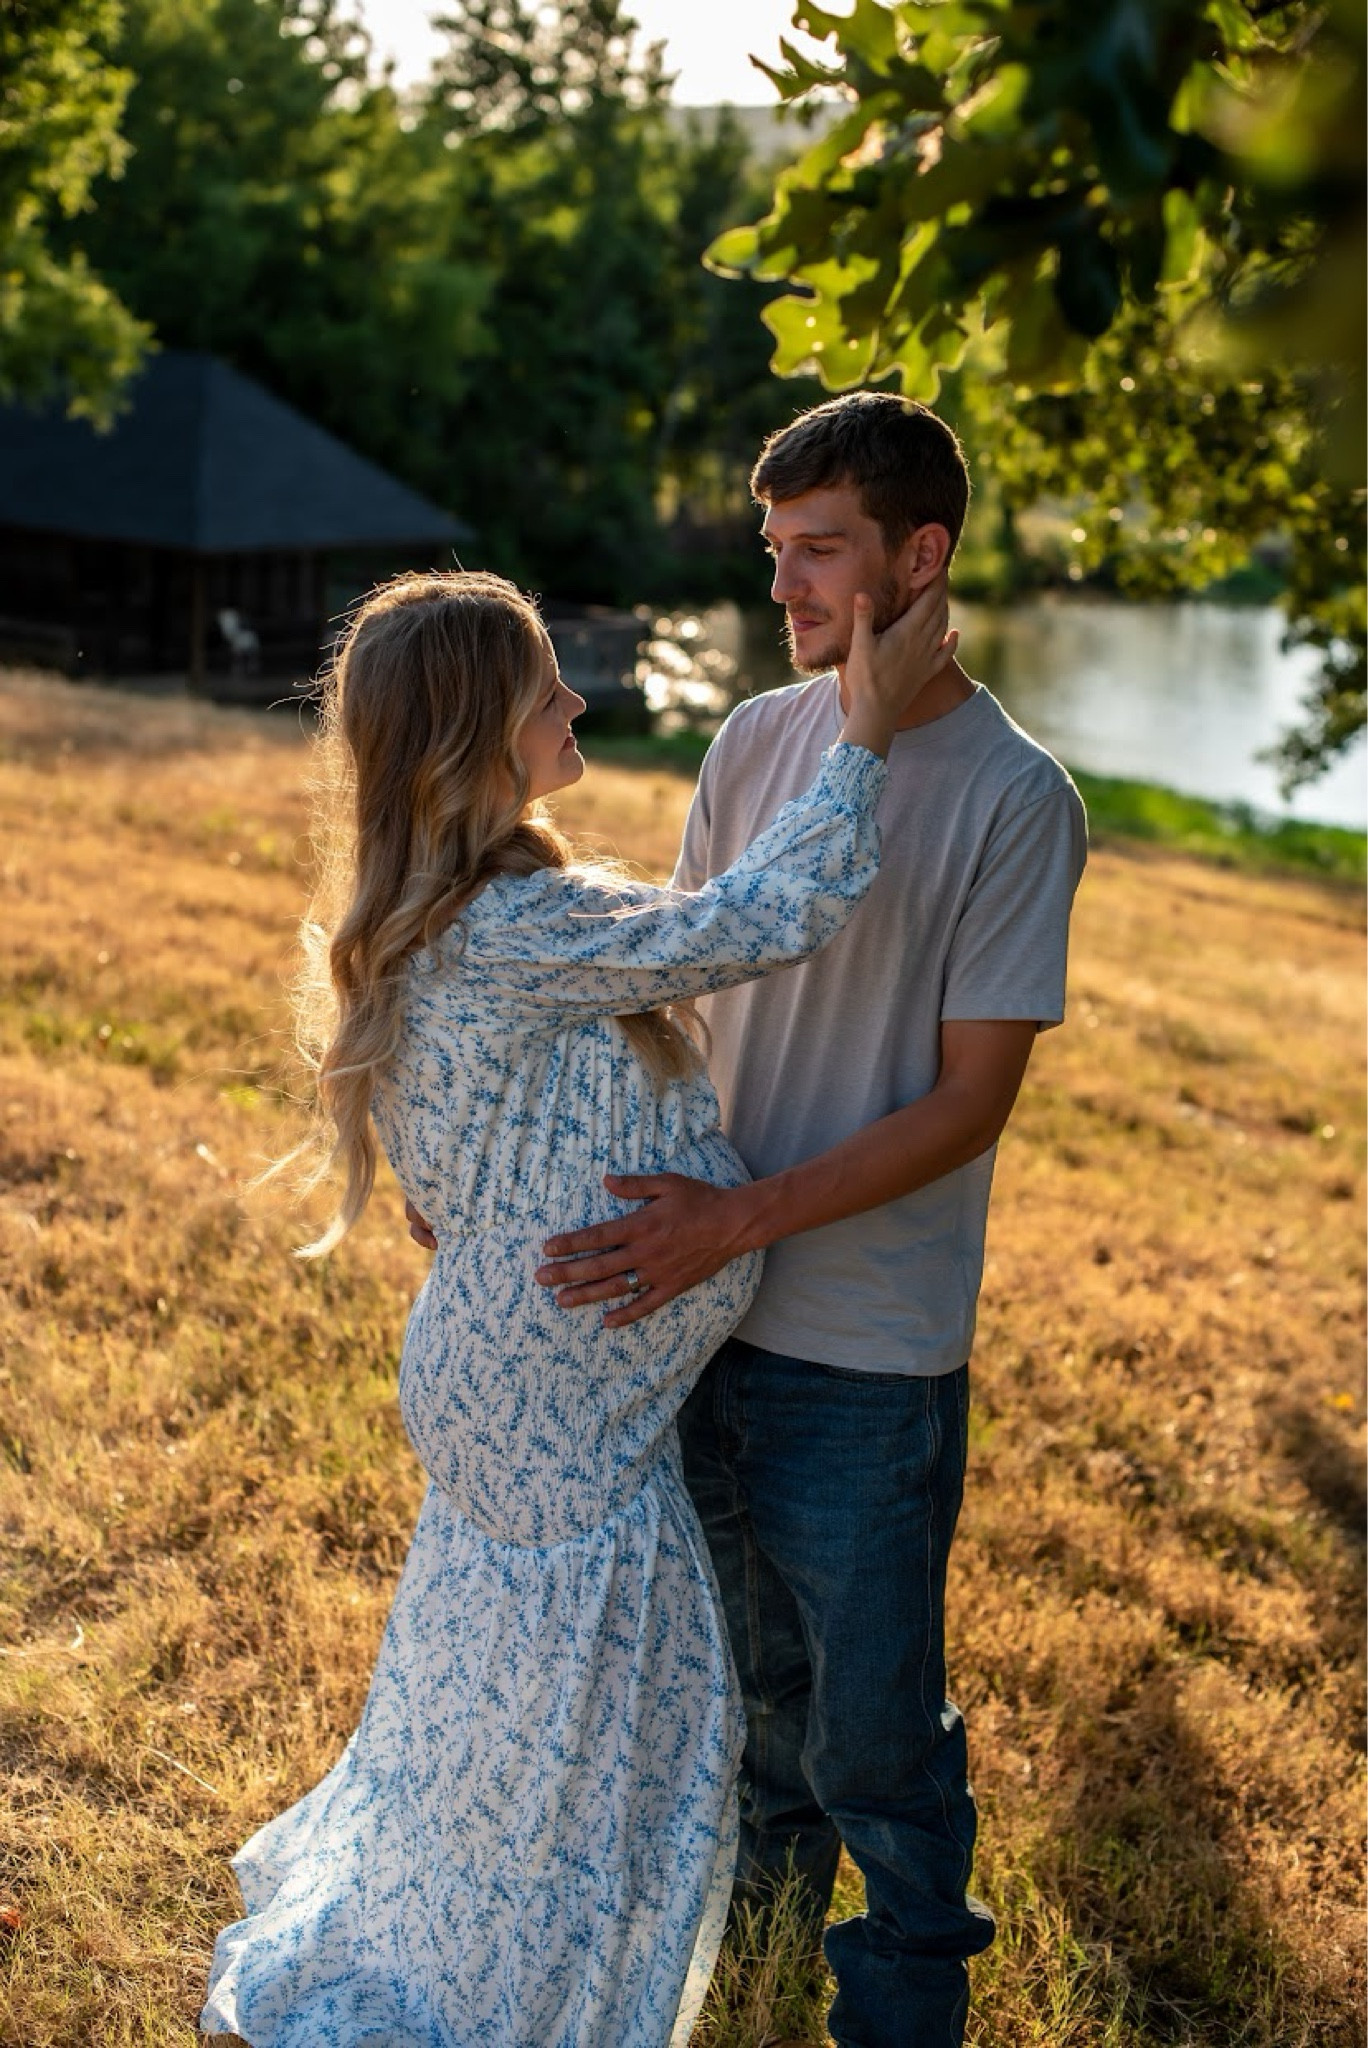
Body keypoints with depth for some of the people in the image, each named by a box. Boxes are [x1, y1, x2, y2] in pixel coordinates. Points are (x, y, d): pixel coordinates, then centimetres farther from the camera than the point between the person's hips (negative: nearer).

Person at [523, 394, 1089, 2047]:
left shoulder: (1016, 802, -15)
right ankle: (773, 1841, 54)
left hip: (871, 1353, -5)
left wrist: (743, 1219, -24)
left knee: (875, 1721, 9)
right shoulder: (754, 743, 1)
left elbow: (970, 1103, -16)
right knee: (741, 1639, 26)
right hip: (700, 1298, 5)